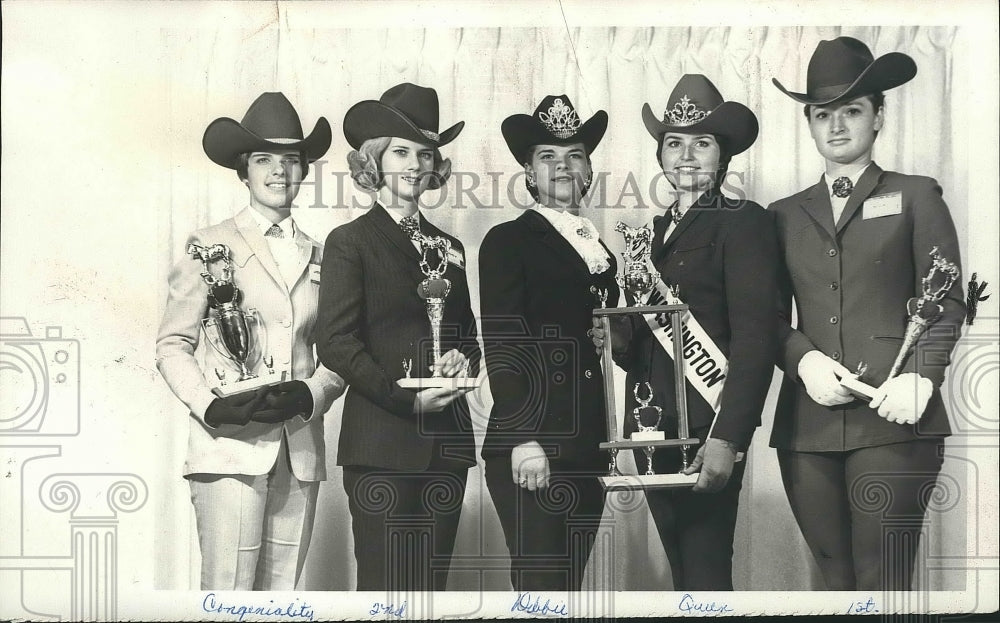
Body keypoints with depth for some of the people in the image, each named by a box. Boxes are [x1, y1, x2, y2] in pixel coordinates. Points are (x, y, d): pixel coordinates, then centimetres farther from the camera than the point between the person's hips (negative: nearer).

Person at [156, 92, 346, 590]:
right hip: (231, 443, -4)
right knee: (228, 593, -7)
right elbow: (173, 345, 2)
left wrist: (308, 395, -7)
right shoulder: (212, 245, 4)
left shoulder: (319, 256, 15)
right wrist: (211, 407, -14)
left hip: (300, 450, 4)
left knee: (281, 592, 5)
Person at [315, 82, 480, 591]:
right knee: (384, 585, -4)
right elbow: (335, 343, -8)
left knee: (432, 584, 7)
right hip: (382, 443, -5)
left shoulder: (448, 246, 17)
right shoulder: (350, 242, 0)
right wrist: (405, 398, -15)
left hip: (447, 442, 5)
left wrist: (463, 358, 0)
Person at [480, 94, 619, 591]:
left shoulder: (598, 248, 19)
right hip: (529, 451, -6)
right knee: (539, 584, -7)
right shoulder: (507, 241, -1)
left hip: (587, 451, 6)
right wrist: (522, 439, -15)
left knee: (570, 583, 7)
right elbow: (501, 343, -9)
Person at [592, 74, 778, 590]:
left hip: (707, 430, -6)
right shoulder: (655, 229, 18)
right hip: (653, 430, 7)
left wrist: (726, 437, -19)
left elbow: (755, 336, -11)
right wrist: (620, 341, -1)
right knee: (682, 571, 10)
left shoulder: (742, 220, -3)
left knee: (706, 575, -6)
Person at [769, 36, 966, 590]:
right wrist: (803, 359, -7)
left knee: (883, 582, -8)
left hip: (892, 420, -3)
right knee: (836, 578, 5)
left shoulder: (914, 197, 11)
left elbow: (946, 301, 4)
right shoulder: (786, 214, 19)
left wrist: (921, 376, -12)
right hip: (807, 421, 3)